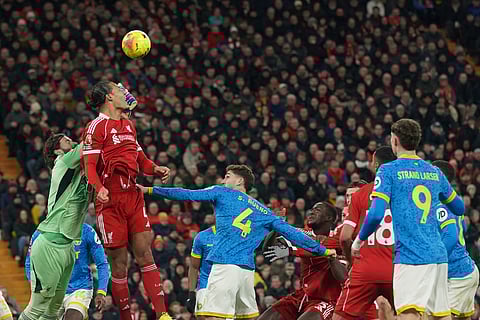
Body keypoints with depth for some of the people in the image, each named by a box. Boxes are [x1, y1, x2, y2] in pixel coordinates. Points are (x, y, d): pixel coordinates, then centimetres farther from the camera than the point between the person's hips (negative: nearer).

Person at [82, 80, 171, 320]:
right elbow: (89, 165, -13)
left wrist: (155, 170, 7)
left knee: (145, 255, -1)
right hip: (110, 202, -6)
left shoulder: (128, 125, 20)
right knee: (119, 262, -3)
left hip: (134, 198, 6)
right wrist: (99, 188, -31)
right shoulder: (97, 126, -5)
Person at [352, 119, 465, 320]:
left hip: (410, 257, -6)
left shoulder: (389, 171, -2)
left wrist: (359, 240, 4)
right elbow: (459, 208, 25)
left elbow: (376, 214, -12)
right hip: (438, 256, 6)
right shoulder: (435, 173, 14)